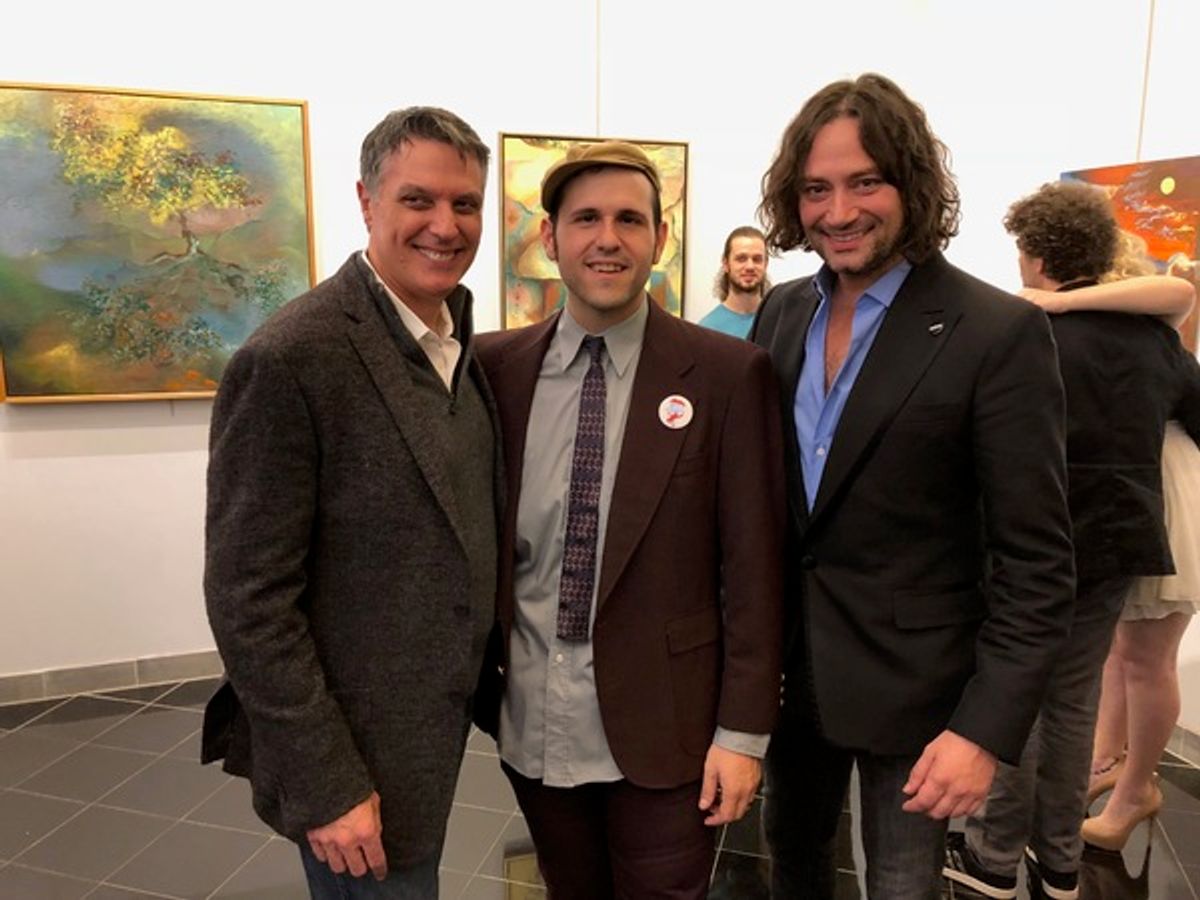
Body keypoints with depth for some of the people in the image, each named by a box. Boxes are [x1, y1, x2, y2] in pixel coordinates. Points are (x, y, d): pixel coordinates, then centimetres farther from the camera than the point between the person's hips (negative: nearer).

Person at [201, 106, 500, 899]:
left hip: (434, 733, 7)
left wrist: (486, 678, 9)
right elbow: (248, 597, -20)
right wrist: (324, 783, -18)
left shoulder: (461, 340, 1)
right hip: (349, 754, -7)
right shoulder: (291, 358, -22)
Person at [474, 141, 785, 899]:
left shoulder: (727, 373, -10)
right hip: (533, 722, 3)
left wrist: (743, 728, -8)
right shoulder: (497, 367, -1)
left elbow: (753, 565, -8)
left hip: (661, 723, -3)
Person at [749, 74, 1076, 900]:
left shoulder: (999, 333, -16)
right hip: (788, 662, 5)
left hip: (912, 679, -4)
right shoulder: (782, 312, 1)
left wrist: (988, 727, -18)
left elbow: (1037, 562, -15)